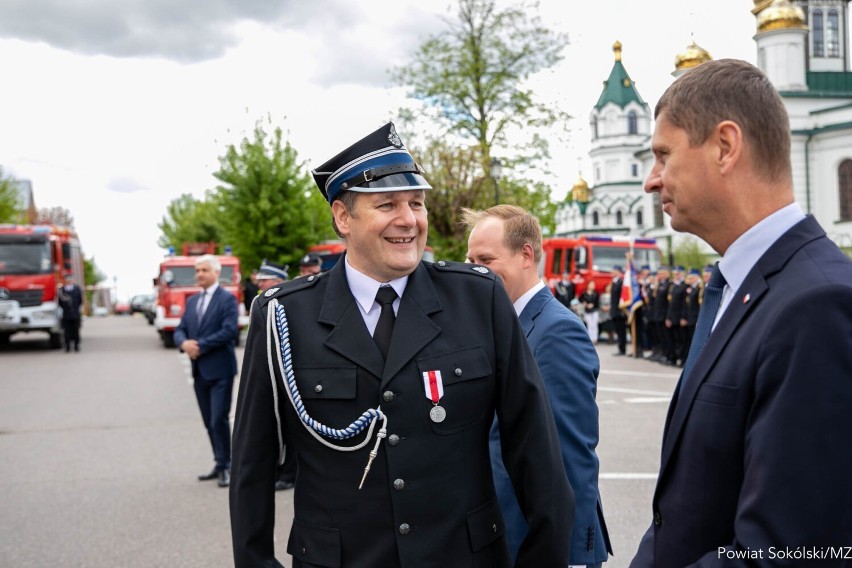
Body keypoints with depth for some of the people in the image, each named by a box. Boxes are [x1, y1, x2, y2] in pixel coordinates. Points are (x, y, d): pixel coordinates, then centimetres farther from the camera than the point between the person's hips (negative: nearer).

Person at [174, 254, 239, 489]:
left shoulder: (227, 299, -6)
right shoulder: (192, 301, 16)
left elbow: (229, 331, -17)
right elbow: (180, 330, 12)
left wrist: (200, 345, -17)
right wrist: (184, 343, -11)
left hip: (220, 369, -7)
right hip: (199, 370, 7)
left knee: (219, 420, -8)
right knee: (209, 422, 11)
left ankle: (225, 466, 4)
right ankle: (220, 464, 21)